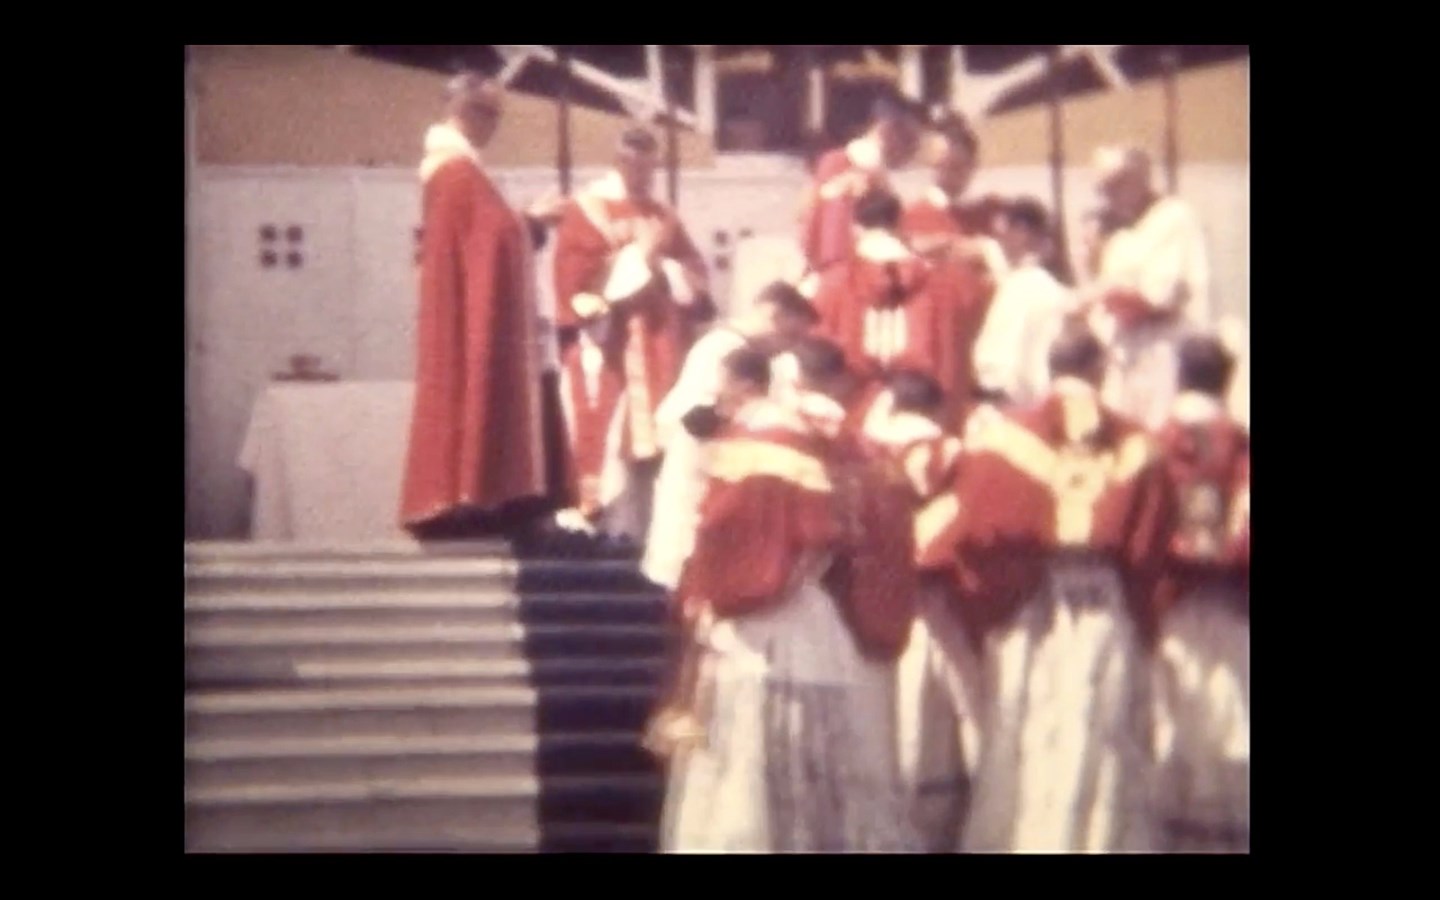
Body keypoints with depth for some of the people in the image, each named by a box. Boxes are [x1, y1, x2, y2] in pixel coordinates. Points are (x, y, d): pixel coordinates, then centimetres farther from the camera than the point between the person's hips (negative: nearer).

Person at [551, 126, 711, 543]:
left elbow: (694, 272, 15)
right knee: (617, 442, -11)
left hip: (658, 348, 6)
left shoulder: (662, 215, 19)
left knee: (657, 441, 2)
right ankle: (619, 534, -10)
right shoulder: (588, 211, 2)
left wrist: (663, 268, -6)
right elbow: (579, 276, -9)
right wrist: (638, 257, -11)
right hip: (610, 348, -5)